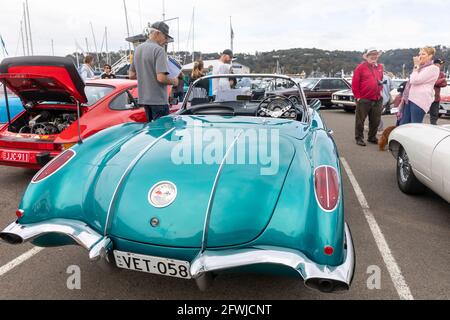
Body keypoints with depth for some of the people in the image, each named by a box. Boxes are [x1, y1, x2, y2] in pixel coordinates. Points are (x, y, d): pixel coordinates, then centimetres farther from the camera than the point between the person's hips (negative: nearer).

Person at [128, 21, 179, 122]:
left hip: (144, 99, 8)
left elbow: (132, 75, 16)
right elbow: (161, 78, -23)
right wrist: (173, 81, -5)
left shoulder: (138, 49, 12)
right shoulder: (159, 50, -14)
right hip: (158, 100, -8)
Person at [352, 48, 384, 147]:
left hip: (377, 100, 5)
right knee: (360, 120, 1)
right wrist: (358, 97, -8)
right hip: (363, 100, -5)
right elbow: (355, 84, -5)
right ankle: (359, 138, 11)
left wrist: (380, 90, 11)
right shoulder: (361, 67, -3)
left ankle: (372, 137, 25)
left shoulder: (380, 67, 15)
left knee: (375, 121, 11)